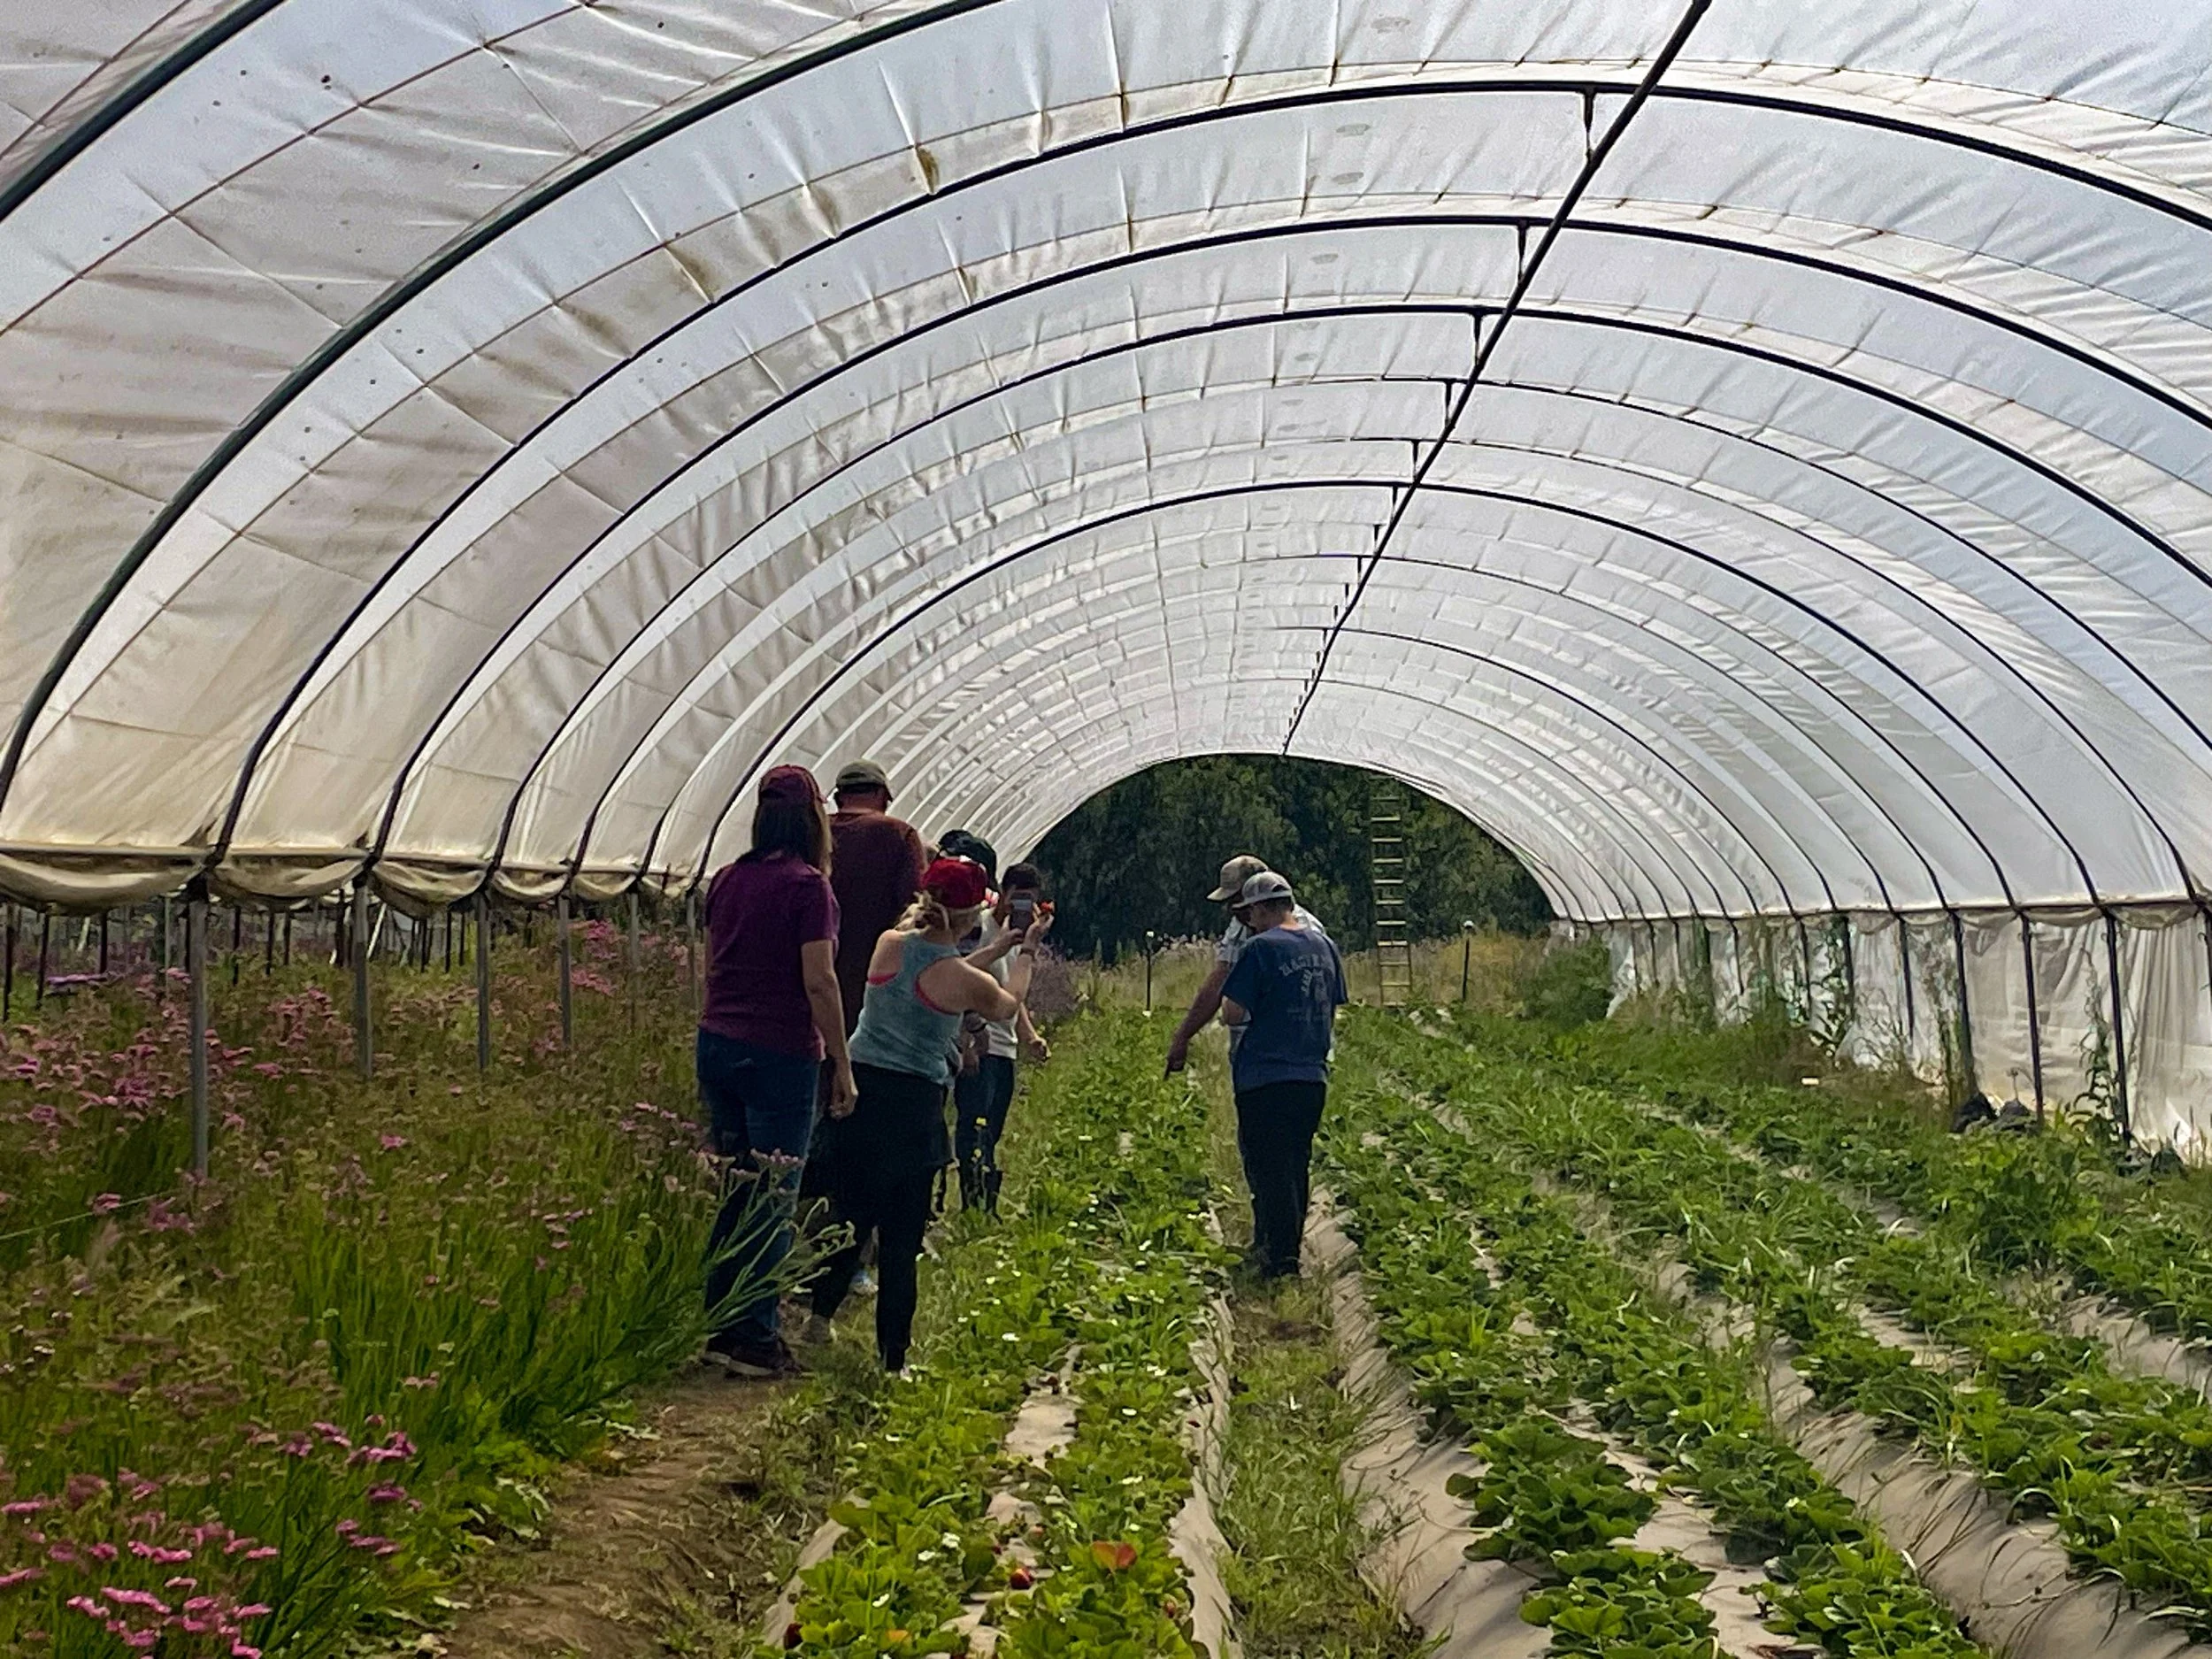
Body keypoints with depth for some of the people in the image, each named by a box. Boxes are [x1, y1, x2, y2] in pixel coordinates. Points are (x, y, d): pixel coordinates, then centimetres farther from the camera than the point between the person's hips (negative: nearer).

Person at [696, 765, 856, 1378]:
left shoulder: (727, 879, 9)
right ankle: (754, 1339, 2)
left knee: (736, 1191, 15)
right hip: (779, 1053, -7)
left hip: (717, 1045, 7)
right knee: (772, 1200, 0)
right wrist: (842, 1065, -8)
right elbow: (818, 982, -13)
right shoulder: (807, 885, -11)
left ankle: (719, 1324, 20)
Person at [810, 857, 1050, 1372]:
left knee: (851, 1213, 16)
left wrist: (993, 950, 26)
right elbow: (1006, 1005, 13)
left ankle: (817, 1316, 14)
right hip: (913, 1103, -4)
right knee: (901, 1235, 3)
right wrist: (1025, 952, 27)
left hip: (859, 1085, 4)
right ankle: (891, 1356, 8)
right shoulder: (964, 979, -10)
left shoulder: (889, 944, 2)